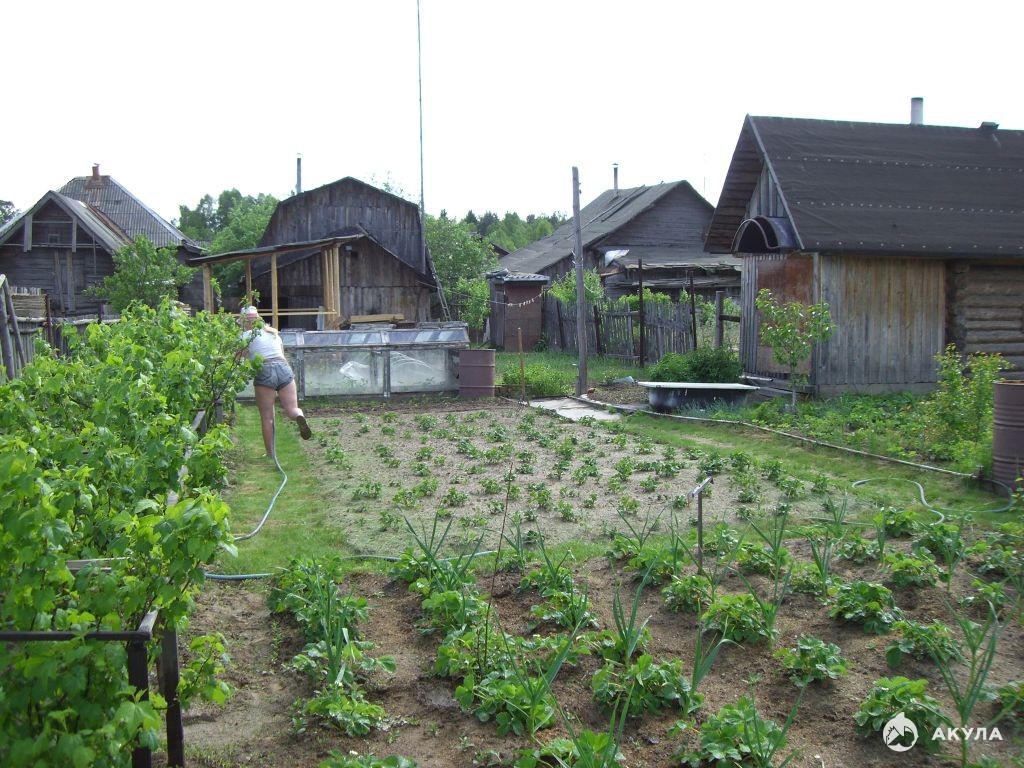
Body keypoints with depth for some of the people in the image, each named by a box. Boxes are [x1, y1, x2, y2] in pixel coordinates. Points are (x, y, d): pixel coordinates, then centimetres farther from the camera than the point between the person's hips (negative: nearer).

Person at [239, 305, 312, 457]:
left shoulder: (246, 335, 7)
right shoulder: (273, 332, 23)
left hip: (264, 372, -4)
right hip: (284, 368, 4)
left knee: (267, 417, 4)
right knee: (291, 409, 5)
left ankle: (270, 453, 7)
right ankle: (299, 416, -31)